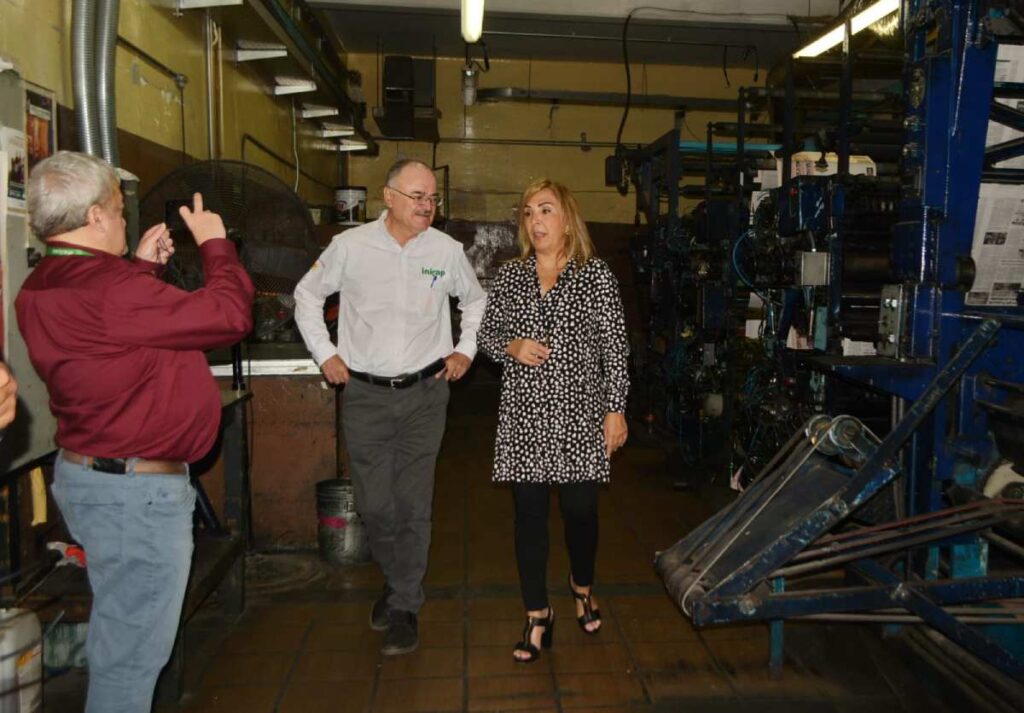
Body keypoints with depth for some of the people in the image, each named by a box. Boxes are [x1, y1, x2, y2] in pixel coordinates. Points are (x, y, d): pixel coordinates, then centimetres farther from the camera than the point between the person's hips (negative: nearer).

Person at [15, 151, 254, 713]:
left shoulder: (42, 288, 5)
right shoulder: (110, 292, -27)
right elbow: (229, 314, -22)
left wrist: (142, 266, 14)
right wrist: (214, 242, -8)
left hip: (88, 471, 11)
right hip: (134, 491, -10)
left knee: (122, 631, 26)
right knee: (133, 650, 6)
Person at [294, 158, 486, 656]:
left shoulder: (447, 250, 1)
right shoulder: (350, 246, -2)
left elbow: (476, 302, 19)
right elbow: (307, 295, 12)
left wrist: (465, 351, 10)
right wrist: (324, 354, 5)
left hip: (425, 394, 0)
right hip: (365, 394, 0)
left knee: (413, 505, 3)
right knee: (374, 504, 3)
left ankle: (404, 606, 19)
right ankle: (397, 580, 32)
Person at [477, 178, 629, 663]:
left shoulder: (596, 275, 0)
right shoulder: (510, 276, 7)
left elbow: (614, 347, -2)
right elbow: (486, 332, 13)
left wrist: (616, 409, -5)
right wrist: (510, 347, -9)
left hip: (580, 413, -2)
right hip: (524, 414, 2)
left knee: (580, 509, 5)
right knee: (529, 512, 4)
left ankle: (582, 586, 36)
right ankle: (538, 616, 19)